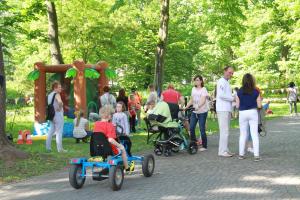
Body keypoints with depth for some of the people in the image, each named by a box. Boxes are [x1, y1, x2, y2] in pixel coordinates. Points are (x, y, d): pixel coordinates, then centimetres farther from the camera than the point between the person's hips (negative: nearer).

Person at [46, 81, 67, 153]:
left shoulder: (49, 95, 14)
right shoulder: (57, 94, -13)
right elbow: (60, 102, -34)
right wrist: (60, 108, -18)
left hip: (52, 114, 9)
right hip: (58, 114, -9)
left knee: (51, 131, 14)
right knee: (59, 132, -4)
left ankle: (48, 147, 16)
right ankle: (60, 148, -2)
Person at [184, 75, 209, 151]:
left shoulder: (203, 89, -6)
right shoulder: (193, 89, 13)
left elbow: (203, 100, -20)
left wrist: (198, 106, -37)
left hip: (202, 112, -6)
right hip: (194, 111, 6)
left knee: (202, 129, -5)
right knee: (191, 128, -1)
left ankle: (204, 146, 5)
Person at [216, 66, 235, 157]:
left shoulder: (227, 82, 21)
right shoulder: (221, 81, -9)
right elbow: (221, 95, -19)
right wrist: (232, 98, -10)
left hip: (227, 109, 10)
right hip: (222, 109, -10)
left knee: (226, 131, 11)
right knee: (224, 131, -11)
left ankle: (225, 150, 16)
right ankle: (222, 151, -9)